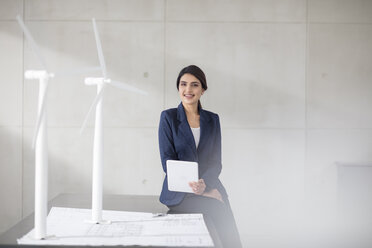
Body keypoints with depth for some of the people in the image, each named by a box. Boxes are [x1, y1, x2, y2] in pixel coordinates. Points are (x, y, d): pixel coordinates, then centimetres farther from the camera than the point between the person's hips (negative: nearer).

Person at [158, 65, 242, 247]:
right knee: (218, 209, -30)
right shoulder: (168, 117, 4)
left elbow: (216, 162, 8)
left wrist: (204, 183, -14)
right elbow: (167, 162, -2)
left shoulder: (212, 120, 13)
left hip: (210, 187, 3)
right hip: (179, 192, -2)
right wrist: (193, 187, -16)